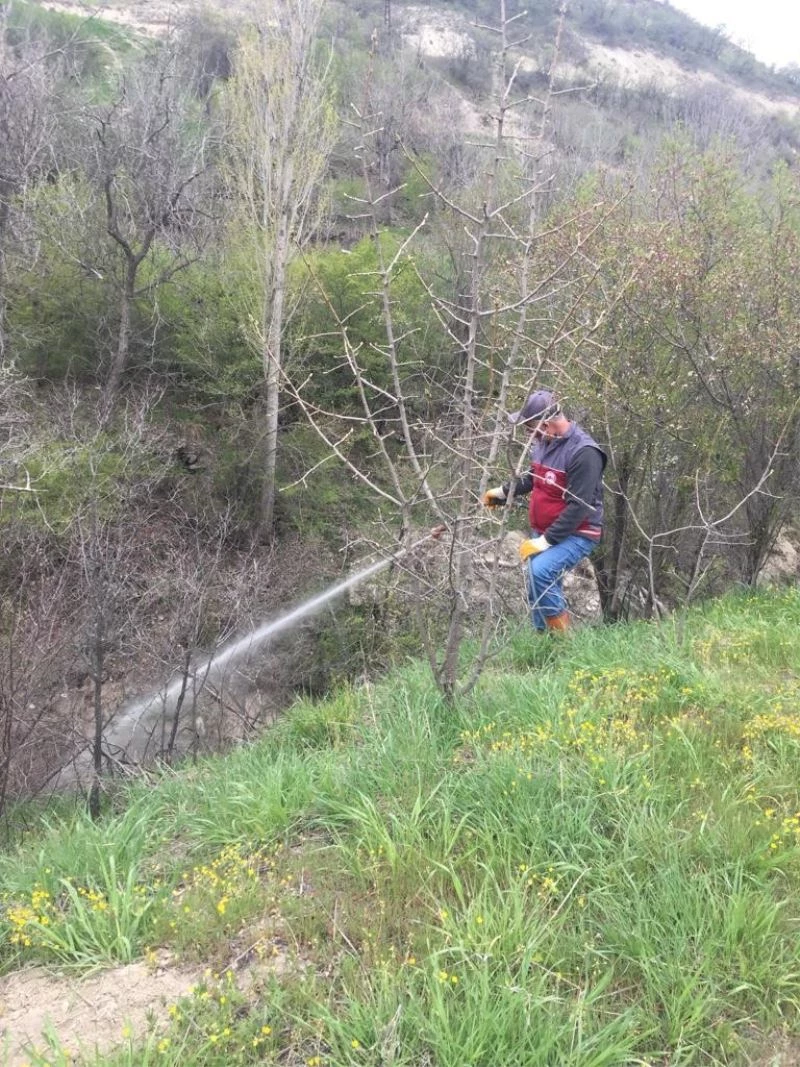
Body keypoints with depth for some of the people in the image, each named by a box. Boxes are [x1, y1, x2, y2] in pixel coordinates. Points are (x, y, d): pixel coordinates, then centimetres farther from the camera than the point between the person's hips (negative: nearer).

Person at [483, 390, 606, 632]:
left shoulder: (584, 453, -23)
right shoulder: (544, 442, 3)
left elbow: (578, 507, -26)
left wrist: (546, 540, -25)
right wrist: (503, 491, 27)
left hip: (575, 535, -9)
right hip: (543, 533, 9)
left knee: (540, 571, -30)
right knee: (538, 590, 10)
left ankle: (562, 637, -13)